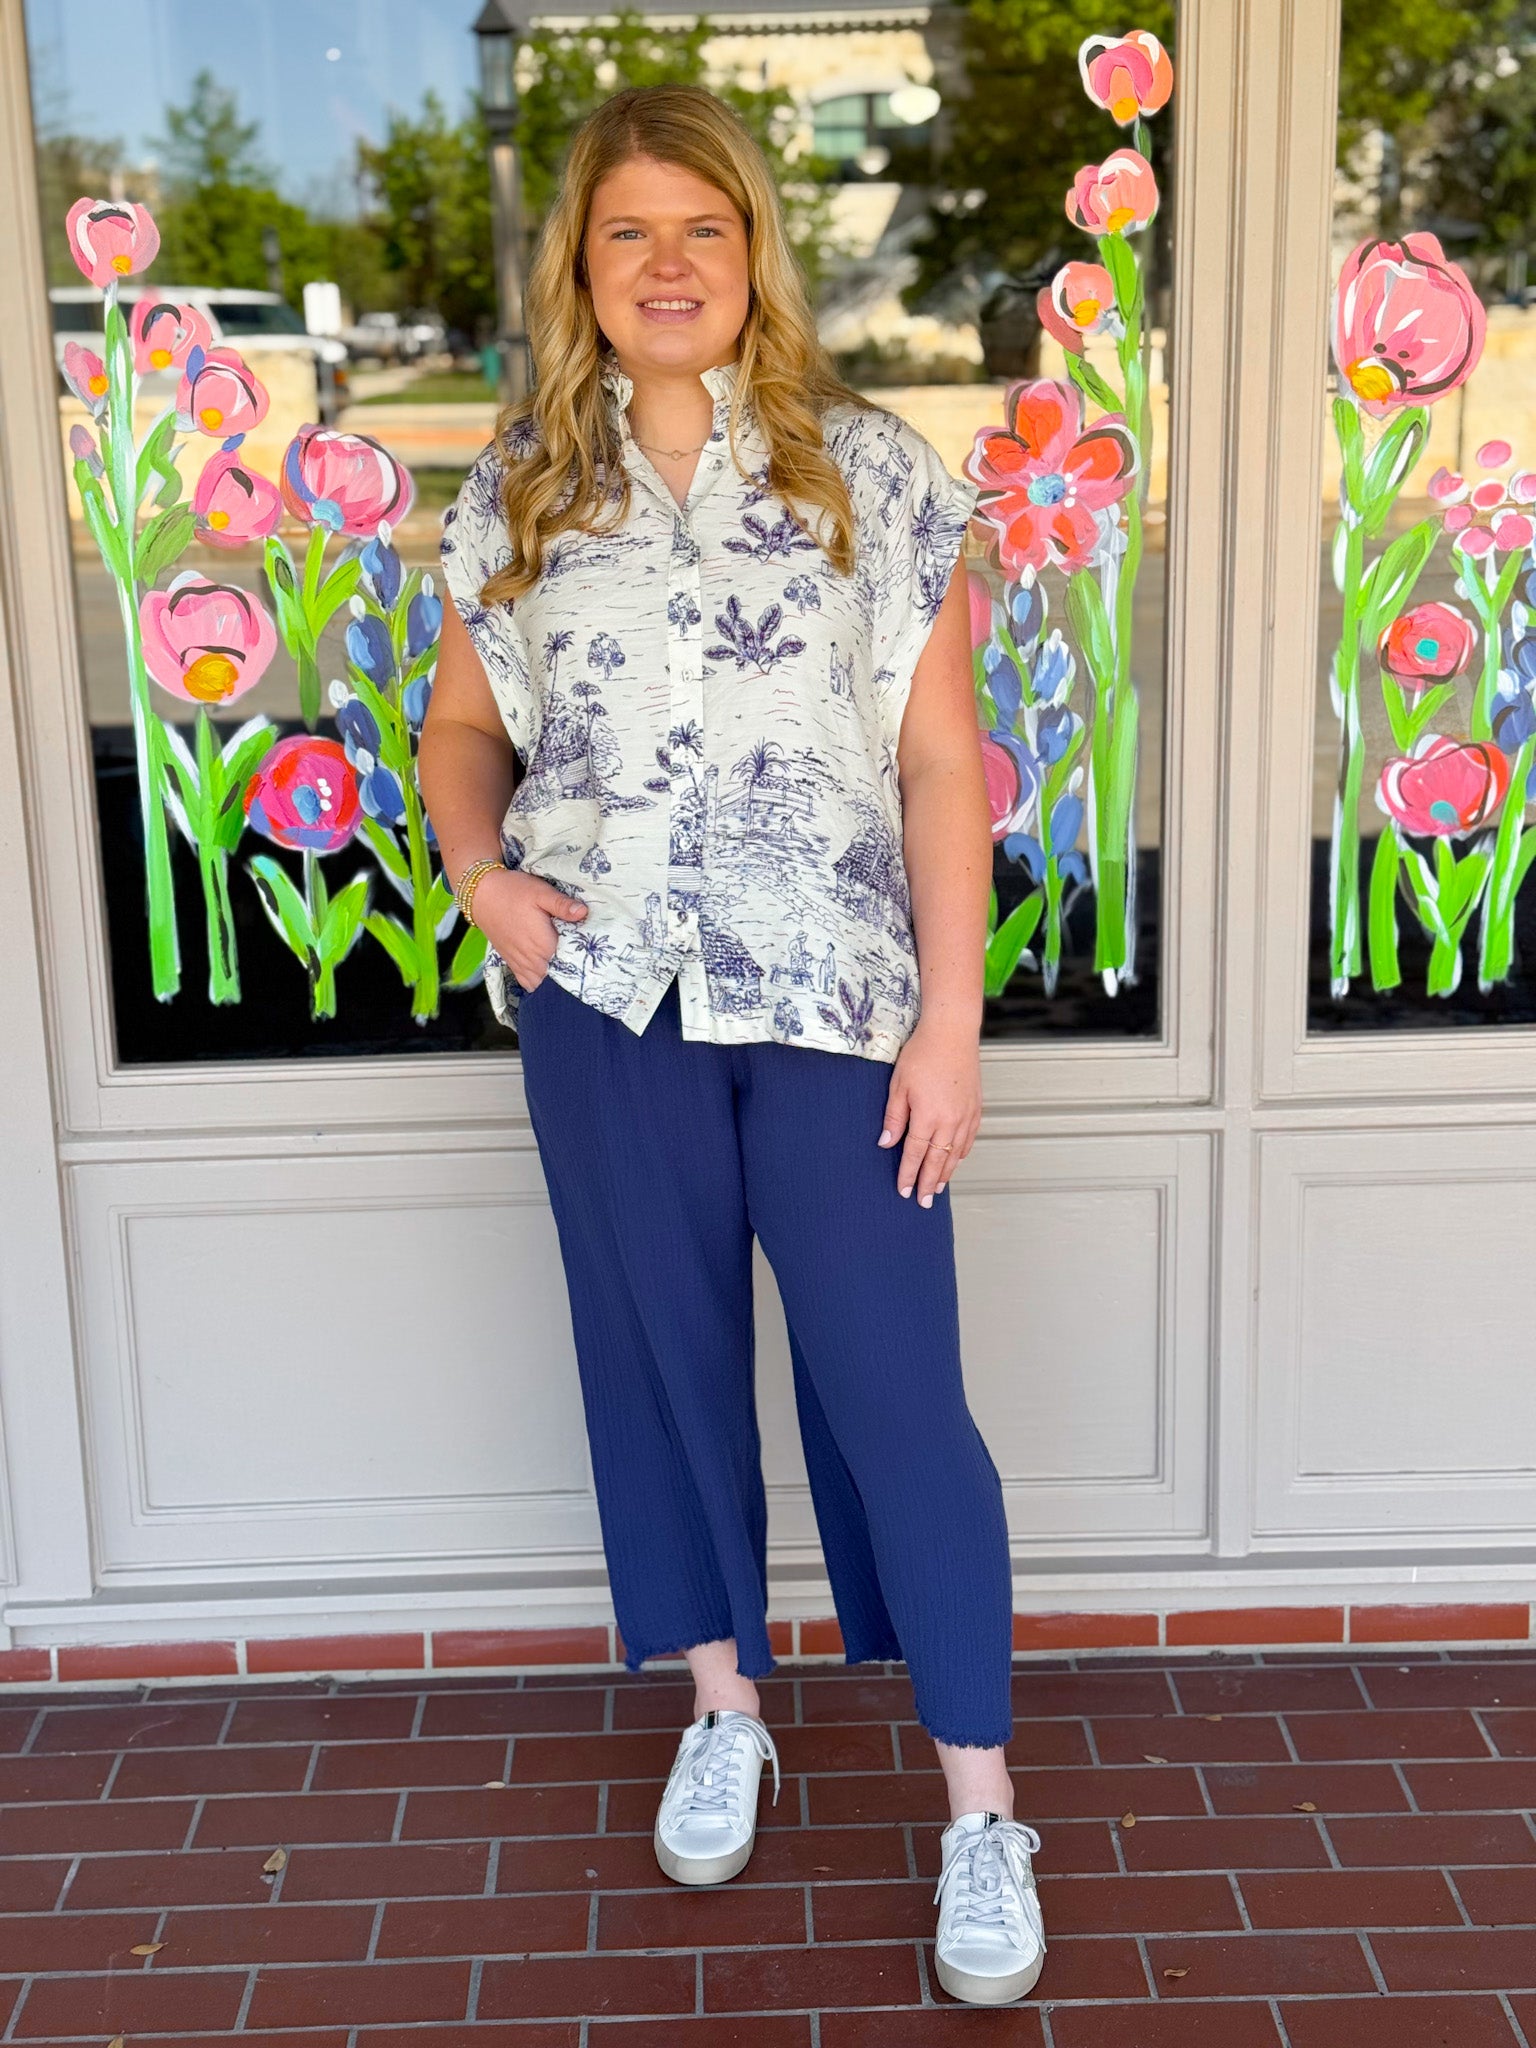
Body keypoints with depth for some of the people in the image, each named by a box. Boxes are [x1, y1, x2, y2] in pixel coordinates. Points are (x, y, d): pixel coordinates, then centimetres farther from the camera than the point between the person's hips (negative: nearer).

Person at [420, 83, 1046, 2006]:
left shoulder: (870, 470, -1)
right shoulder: (520, 489, 6)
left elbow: (938, 758, -3)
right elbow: (463, 725, 15)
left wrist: (951, 1016, -8)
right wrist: (481, 872, -5)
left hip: (832, 996, -2)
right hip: (604, 996, 3)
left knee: (894, 1382, -1)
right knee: (661, 1350, 14)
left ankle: (981, 1804, 14)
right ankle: (724, 1707, 35)